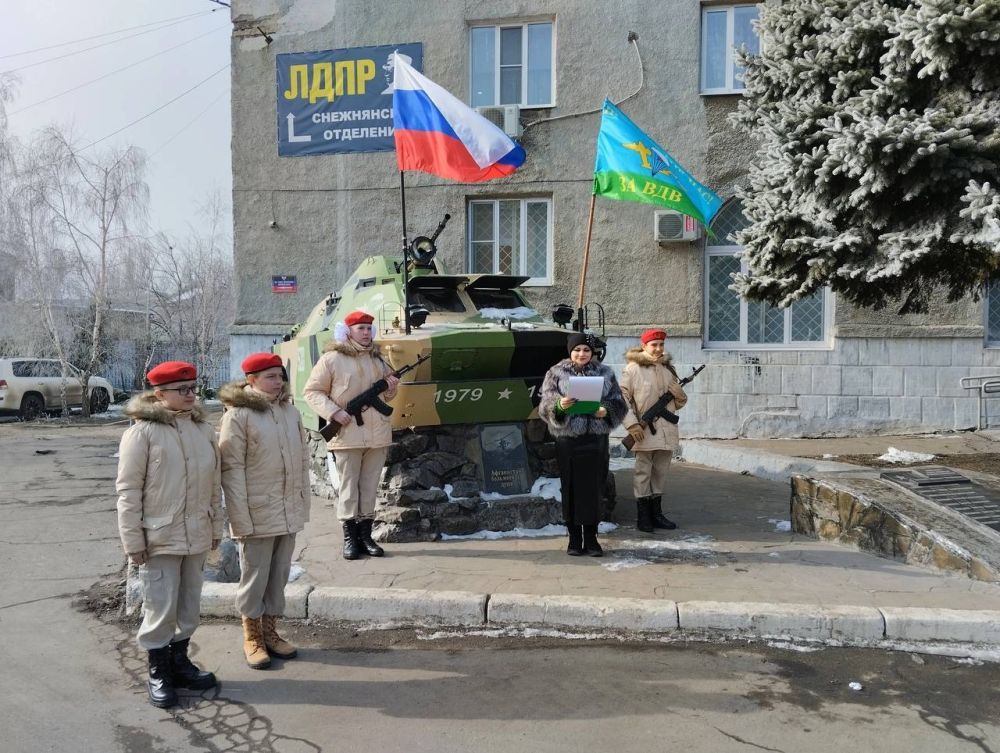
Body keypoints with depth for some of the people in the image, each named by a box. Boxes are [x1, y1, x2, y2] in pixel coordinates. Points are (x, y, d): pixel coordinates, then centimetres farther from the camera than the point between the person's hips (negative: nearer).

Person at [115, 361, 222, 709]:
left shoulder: (204, 429, 6)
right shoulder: (142, 431, -10)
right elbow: (128, 490, -10)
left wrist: (216, 526, 13)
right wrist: (133, 540, -11)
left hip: (197, 536, 6)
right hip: (160, 537, -5)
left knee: (189, 606, 16)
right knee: (160, 608, 2)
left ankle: (179, 659, 34)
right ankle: (158, 671, 21)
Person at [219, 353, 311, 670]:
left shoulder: (290, 410, 7)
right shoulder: (238, 415, -12)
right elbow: (232, 469, -14)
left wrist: (304, 500, 11)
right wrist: (241, 518, -16)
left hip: (289, 512, 6)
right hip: (257, 513, -6)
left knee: (279, 574, 15)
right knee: (255, 575, 8)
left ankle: (270, 631, 29)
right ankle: (251, 637, 23)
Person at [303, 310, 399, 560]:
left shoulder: (377, 358, 13)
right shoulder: (331, 359, -4)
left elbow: (386, 396, 22)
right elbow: (312, 391, -3)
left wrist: (390, 387, -1)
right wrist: (334, 412, -14)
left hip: (378, 434, 5)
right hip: (347, 434, -5)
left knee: (370, 485, 9)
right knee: (348, 485, 2)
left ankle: (365, 534, 17)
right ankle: (350, 537, 9)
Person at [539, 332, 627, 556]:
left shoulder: (605, 373, 10)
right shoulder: (556, 373, 6)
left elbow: (619, 402, 8)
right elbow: (545, 405, 0)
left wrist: (607, 410, -13)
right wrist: (559, 406, -22)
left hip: (596, 438, 1)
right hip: (567, 439, -1)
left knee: (594, 488, 3)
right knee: (571, 488, 2)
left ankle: (591, 539, 15)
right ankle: (574, 539, 14)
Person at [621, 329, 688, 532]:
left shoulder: (668, 368, 13)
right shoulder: (633, 369, -5)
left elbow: (679, 404, 20)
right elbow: (622, 398, -8)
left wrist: (679, 394, -4)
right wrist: (632, 424, -15)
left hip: (666, 430, 6)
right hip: (644, 431, -6)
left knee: (661, 472, 13)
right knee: (643, 472, 1)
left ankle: (656, 513, 24)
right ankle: (642, 516, 10)